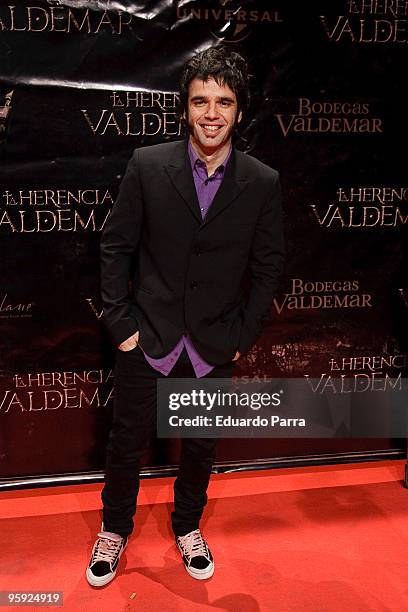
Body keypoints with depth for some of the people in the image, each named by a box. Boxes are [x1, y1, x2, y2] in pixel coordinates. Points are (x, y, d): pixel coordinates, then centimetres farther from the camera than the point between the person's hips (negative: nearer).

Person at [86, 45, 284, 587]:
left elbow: (268, 265, 1)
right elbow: (116, 246, -3)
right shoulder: (147, 165, -9)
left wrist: (243, 336, -1)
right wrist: (120, 323, -6)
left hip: (215, 348, 1)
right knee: (127, 443, 13)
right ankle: (114, 531, 40)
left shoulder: (262, 182, -7)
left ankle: (187, 528, 44)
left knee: (201, 448, 18)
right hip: (146, 339, -1)